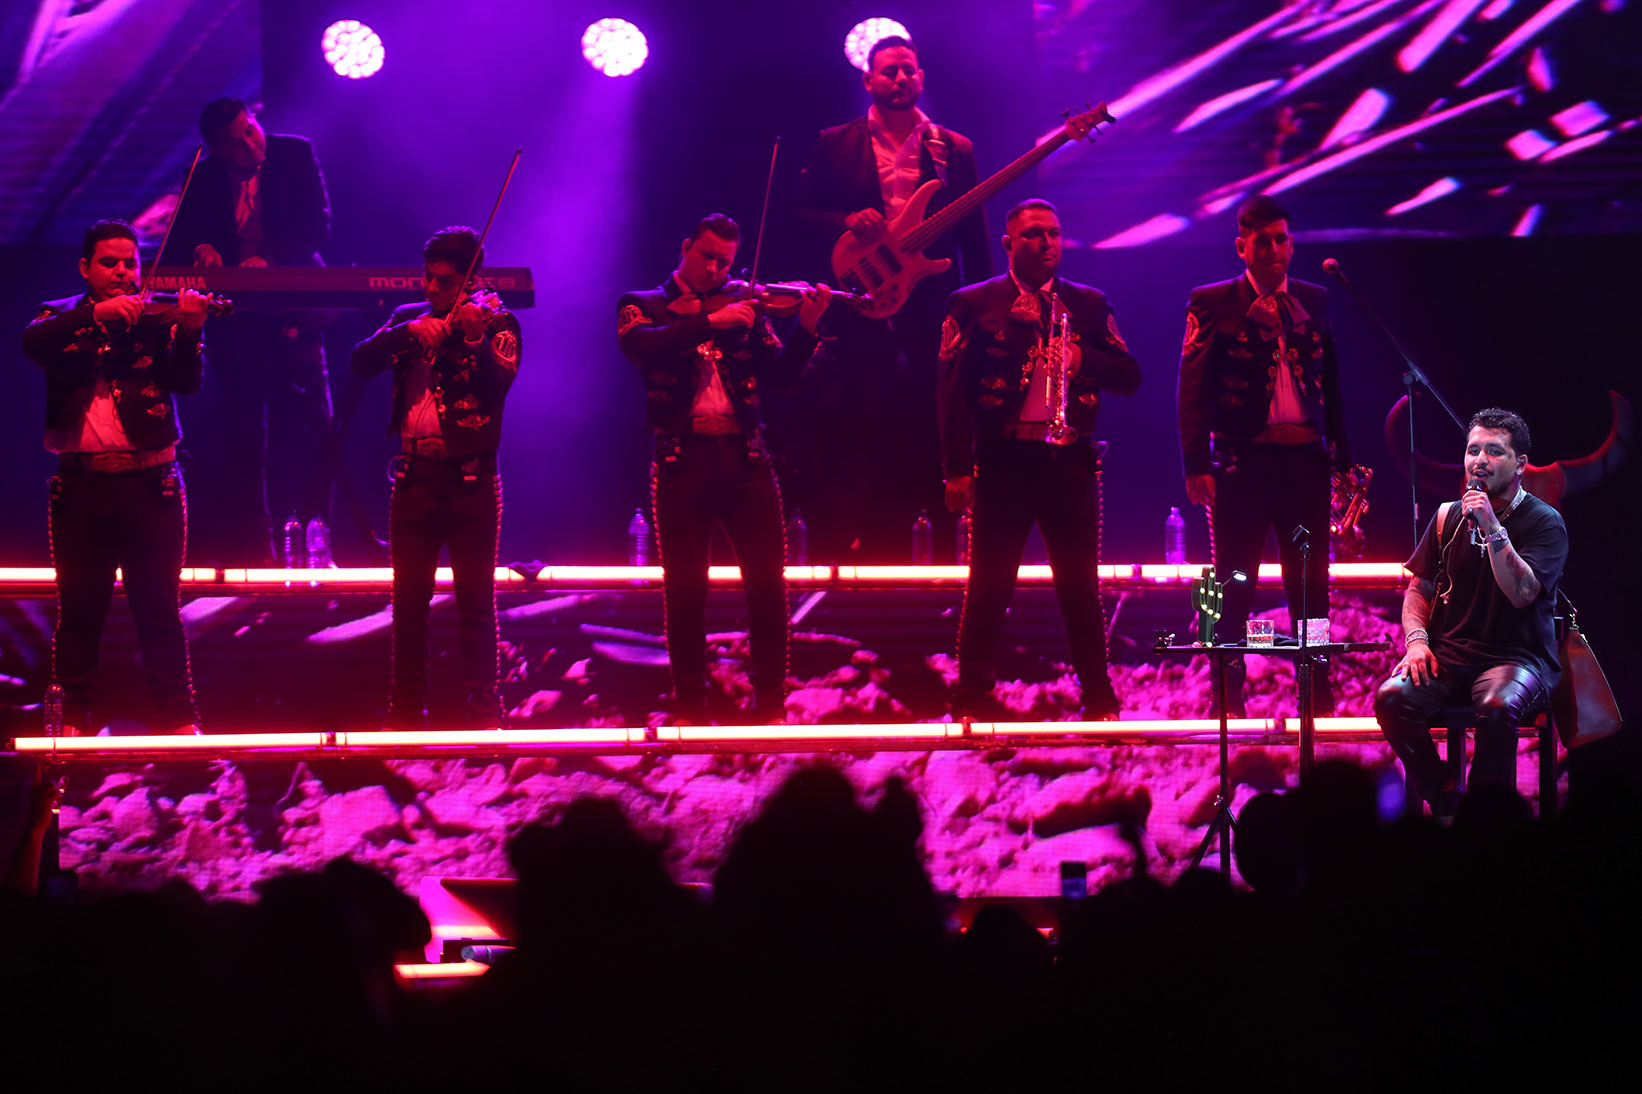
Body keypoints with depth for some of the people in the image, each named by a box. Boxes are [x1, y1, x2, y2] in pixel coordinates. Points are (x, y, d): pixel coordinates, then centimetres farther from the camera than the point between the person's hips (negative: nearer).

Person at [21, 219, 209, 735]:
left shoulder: (156, 320, 6)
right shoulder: (61, 317, 9)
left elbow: (185, 382, -8)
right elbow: (32, 343, -13)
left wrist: (188, 332, -28)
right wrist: (95, 313, -25)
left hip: (150, 484, -1)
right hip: (81, 486, 1)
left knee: (159, 609, 0)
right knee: (79, 609, 6)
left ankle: (179, 719, 5)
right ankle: (75, 716, 14)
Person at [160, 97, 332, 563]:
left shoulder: (294, 154, -1)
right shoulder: (204, 178, 4)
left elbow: (318, 222, -9)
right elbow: (177, 243, 2)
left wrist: (269, 259, -23)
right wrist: (199, 249, -22)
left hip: (292, 308, -2)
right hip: (235, 315, 2)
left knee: (309, 424, -7)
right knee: (244, 426, 4)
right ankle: (250, 544, 8)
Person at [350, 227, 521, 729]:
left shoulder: (496, 321, 2)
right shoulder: (409, 318, 12)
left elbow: (499, 383, -14)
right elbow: (362, 361, -2)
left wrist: (473, 336, -29)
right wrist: (409, 332, -16)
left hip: (470, 476, -3)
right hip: (415, 475, 3)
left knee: (475, 597, -1)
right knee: (408, 597, 5)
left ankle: (484, 710, 3)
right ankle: (406, 709, 11)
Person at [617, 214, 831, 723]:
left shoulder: (743, 310, 14)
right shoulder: (645, 306, 8)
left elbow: (783, 374, 5)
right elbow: (639, 345, -16)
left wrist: (806, 327, -12)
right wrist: (709, 321, -23)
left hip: (744, 457, 2)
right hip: (682, 458, -2)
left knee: (767, 580, -3)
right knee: (685, 586, 1)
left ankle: (771, 704, 4)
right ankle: (691, 708, 8)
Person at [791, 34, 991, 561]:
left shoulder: (954, 150, 10)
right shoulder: (835, 144, 8)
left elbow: (975, 238, 9)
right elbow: (804, 215, 6)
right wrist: (848, 222, -14)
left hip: (929, 313, 1)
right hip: (859, 310, -1)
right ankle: (841, 553, -1)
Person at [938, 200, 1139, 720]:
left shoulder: (1089, 304, 13)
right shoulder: (973, 304, 5)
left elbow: (1130, 377, 8)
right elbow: (952, 391, 0)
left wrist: (1082, 358, -11)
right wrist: (957, 469, -8)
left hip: (1071, 460, 2)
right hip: (1002, 459, -2)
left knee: (1081, 587, 5)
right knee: (988, 586, -2)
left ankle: (1099, 699, 10)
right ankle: (971, 701, 4)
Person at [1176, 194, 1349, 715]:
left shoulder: (1314, 300, 13)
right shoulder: (1211, 303, 2)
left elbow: (1331, 383, 16)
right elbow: (1193, 388, -1)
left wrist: (1341, 457, 11)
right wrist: (1196, 465, -10)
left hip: (1305, 458, 3)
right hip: (1242, 459, -3)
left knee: (1311, 587, 5)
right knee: (1234, 588, 1)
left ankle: (1319, 699, 10)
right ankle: (1229, 703, 5)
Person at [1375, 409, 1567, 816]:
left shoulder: (1544, 522, -1)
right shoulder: (1449, 516, 13)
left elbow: (1521, 593, -16)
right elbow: (1419, 589, 18)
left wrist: (1492, 529, -21)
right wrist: (1416, 640, 0)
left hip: (1516, 657, -4)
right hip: (1449, 654, 4)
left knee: (1496, 707, -38)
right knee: (1391, 698, -25)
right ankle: (1445, 802, -9)